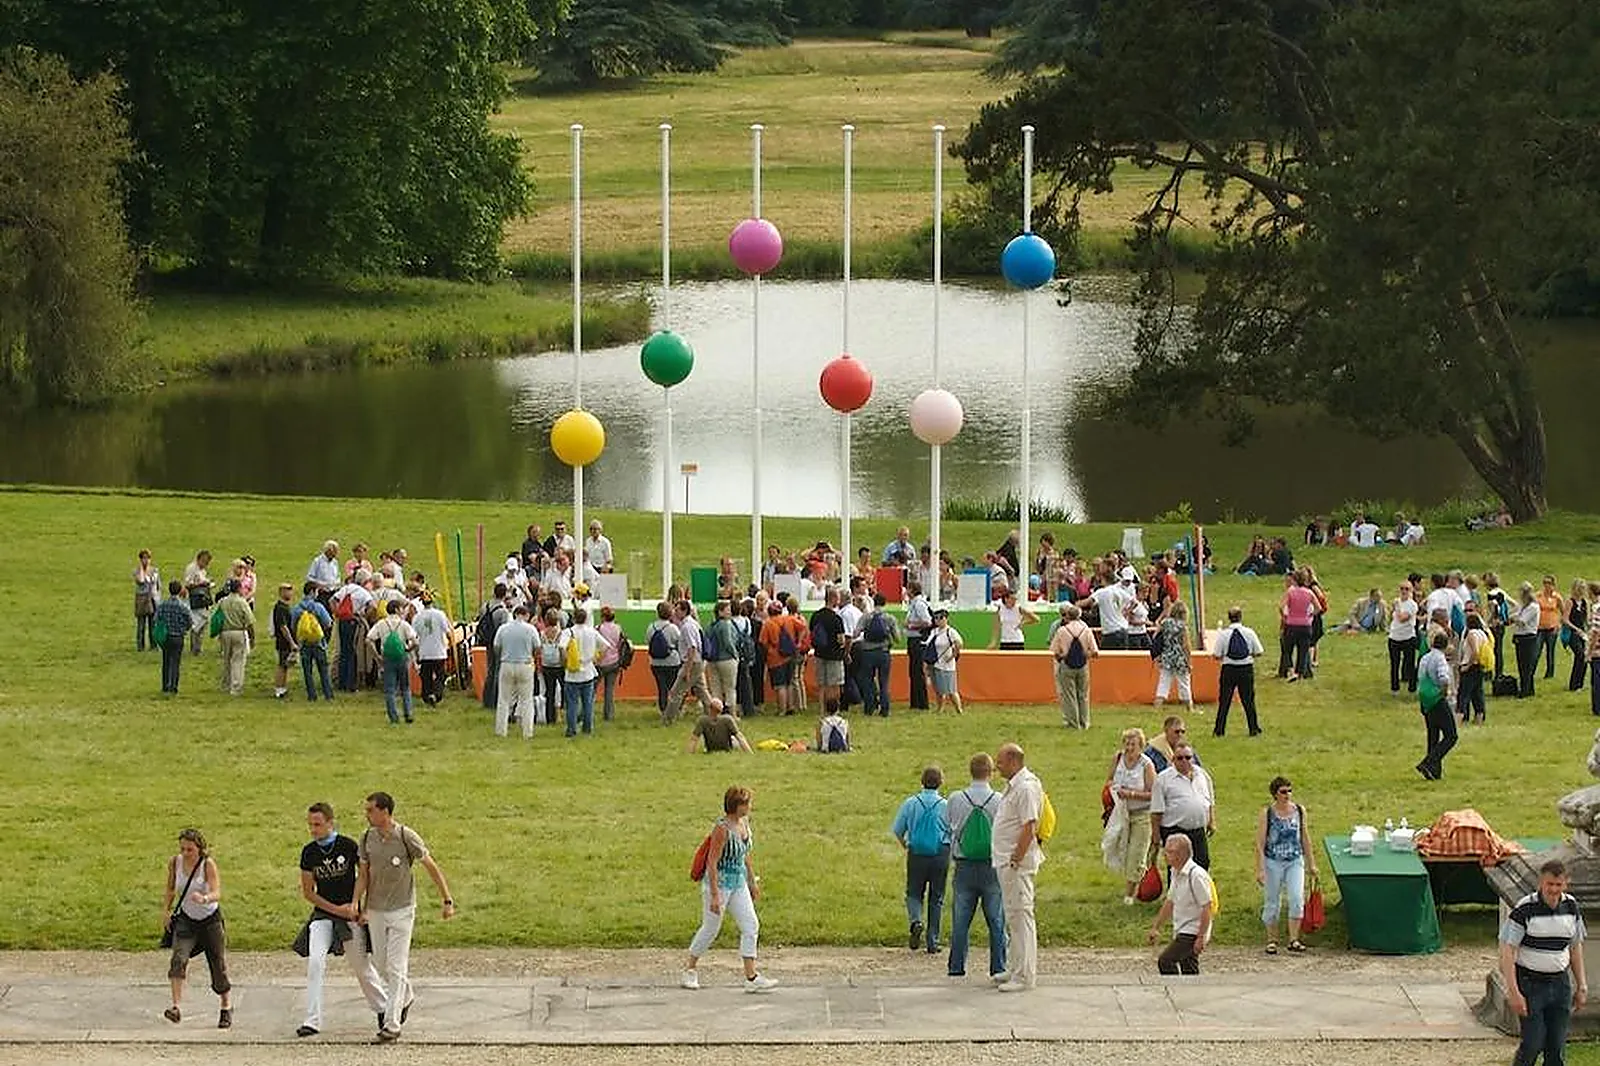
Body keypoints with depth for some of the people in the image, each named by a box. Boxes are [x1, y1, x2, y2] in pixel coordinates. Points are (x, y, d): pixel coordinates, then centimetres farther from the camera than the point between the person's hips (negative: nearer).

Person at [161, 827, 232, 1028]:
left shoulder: (208, 864, -18)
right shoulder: (175, 863, -6)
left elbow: (217, 893, -30)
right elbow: (170, 890, 11)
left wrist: (205, 899, -50)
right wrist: (166, 912, 3)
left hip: (210, 919, -2)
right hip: (186, 919, 2)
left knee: (218, 964, 7)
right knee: (179, 959, -22)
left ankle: (226, 1007, 30)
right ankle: (176, 1007, -29)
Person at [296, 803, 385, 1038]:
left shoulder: (348, 846, -9)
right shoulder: (309, 852, -2)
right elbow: (307, 891, 2)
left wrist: (356, 904, -6)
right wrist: (336, 909, -8)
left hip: (351, 915, -2)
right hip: (323, 915, 2)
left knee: (362, 966, 7)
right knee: (314, 962, -16)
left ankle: (383, 1008, 31)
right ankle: (312, 1021, -14)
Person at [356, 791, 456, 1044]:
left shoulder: (406, 837, -14)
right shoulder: (367, 838, 0)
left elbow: (431, 867, -7)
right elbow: (363, 874, 6)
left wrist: (447, 900, -8)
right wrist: (357, 903, -8)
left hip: (402, 910, -5)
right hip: (375, 910, 5)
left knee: (396, 967, -8)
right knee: (381, 964, 13)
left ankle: (392, 1024, -8)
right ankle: (406, 997, 40)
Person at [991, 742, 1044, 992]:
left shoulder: (1026, 788, -17)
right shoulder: (1013, 786, 15)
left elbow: (1029, 828, -22)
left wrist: (1016, 860, -22)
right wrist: (1008, 860, 18)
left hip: (1017, 864, -11)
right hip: (1006, 861, 11)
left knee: (1021, 915, -8)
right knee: (1012, 916, 17)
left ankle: (1024, 976, -7)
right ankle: (1016, 969, 25)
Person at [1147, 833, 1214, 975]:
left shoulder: (1196, 875, -22)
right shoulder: (1176, 873, 8)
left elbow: (1207, 908, -22)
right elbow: (1170, 902, 21)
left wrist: (1201, 938, -23)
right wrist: (1156, 927, 23)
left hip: (1193, 932, -10)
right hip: (1182, 932, 10)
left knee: (1165, 961, -18)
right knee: (1188, 970, 15)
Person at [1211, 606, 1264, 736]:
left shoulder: (1223, 634, -8)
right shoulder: (1249, 632, -6)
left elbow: (1217, 655, -7)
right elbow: (1258, 652, -1)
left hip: (1229, 669, -1)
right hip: (1246, 668, 1)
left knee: (1224, 701, 7)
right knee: (1248, 700, 10)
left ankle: (1219, 730, 8)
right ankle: (1254, 729, 13)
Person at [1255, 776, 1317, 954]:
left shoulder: (1299, 811, 3)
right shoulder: (1267, 813, -7)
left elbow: (1305, 839, 13)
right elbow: (1260, 843, -7)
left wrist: (1312, 864, 14)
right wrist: (1260, 869, -12)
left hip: (1295, 861, 2)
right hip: (1273, 862, -2)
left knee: (1297, 898, -12)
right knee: (1273, 902, 6)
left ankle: (1294, 940, -6)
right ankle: (1272, 940, 20)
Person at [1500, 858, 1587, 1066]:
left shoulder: (1571, 907, 2)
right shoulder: (1525, 909, -14)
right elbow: (1507, 951, -14)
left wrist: (1581, 986, 13)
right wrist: (1513, 992, -19)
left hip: (1560, 983, 5)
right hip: (1530, 984, -5)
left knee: (1557, 1048, 4)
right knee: (1533, 1043, -8)